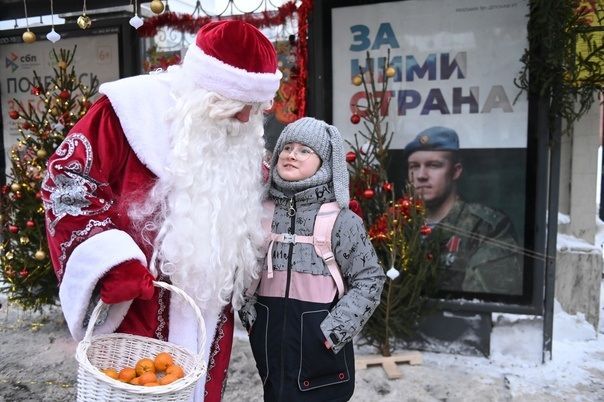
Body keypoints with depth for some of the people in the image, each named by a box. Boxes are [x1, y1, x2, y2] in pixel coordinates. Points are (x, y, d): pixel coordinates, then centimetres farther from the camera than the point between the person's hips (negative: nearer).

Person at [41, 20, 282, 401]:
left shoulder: (242, 139, 6)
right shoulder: (134, 109, -13)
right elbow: (66, 180, -13)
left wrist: (235, 282, 16)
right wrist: (110, 262, -23)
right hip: (137, 309, -5)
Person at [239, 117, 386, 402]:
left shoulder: (341, 219, -11)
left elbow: (370, 279, -8)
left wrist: (335, 330, -13)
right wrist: (249, 314, 3)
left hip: (319, 342, -3)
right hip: (269, 336, 4)